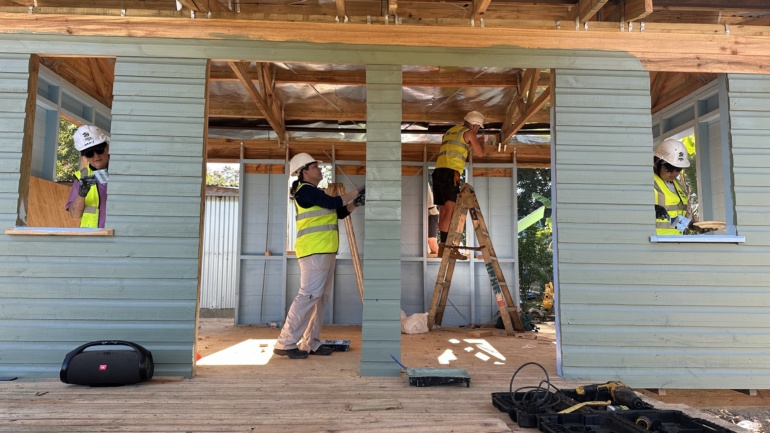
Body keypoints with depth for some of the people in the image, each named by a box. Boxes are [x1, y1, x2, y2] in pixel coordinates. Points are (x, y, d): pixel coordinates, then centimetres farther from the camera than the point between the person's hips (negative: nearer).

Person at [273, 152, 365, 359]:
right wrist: (356, 192, -7)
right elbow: (333, 202, -18)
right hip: (314, 251, -10)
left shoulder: (316, 193, 23)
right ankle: (285, 343, -9)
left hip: (325, 251, 10)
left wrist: (356, 203, 7)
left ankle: (310, 343, 13)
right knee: (309, 295, -13)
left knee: (321, 297, 9)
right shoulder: (305, 190, -8)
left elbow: (340, 212, 23)